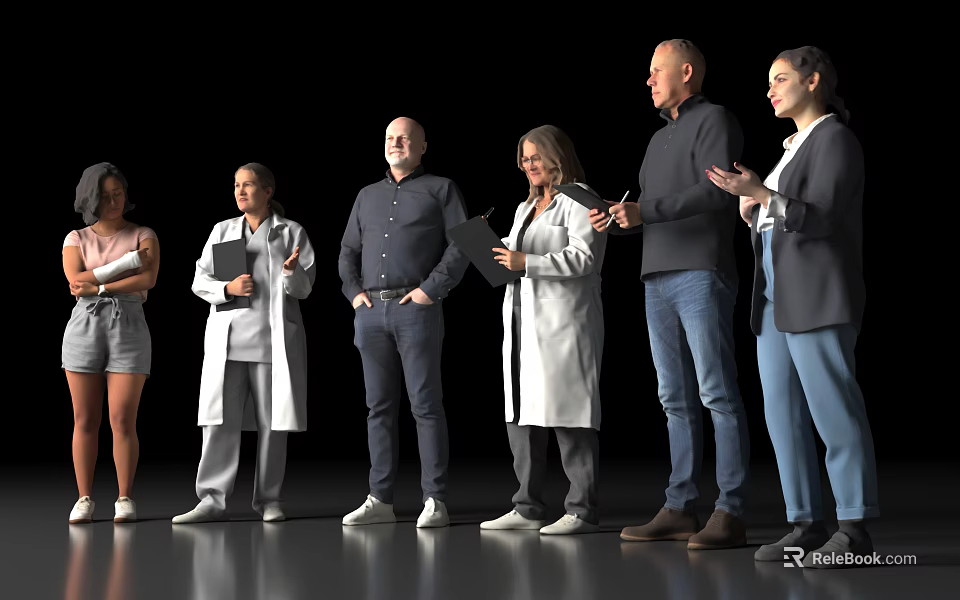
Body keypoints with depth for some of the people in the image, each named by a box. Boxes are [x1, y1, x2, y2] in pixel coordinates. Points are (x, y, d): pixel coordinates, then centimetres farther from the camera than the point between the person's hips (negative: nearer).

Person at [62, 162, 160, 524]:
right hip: (84, 327, 1)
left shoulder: (144, 236, 7)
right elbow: (76, 282, -7)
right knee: (85, 420, 2)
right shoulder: (76, 239, 9)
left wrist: (98, 286, -11)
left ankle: (125, 500, 4)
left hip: (129, 328, -1)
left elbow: (148, 280, -10)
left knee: (123, 420, -5)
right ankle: (84, 500, 9)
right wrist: (126, 263, -11)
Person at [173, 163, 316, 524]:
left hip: (273, 340, -2)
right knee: (220, 420, -5)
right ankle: (212, 500, -3)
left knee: (271, 423, 3)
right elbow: (200, 281, 10)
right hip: (227, 340, 2)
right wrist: (228, 288, -10)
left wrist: (291, 272, -21)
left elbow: (304, 288, 1)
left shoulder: (291, 232, 7)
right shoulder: (222, 231, 14)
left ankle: (268, 499, 12)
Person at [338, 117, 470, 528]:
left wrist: (432, 288, -11)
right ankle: (379, 500, 9)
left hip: (416, 309, -5)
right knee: (379, 406, 6)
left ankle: (435, 501, -4)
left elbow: (461, 244, -3)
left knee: (425, 405, -6)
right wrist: (353, 292, 7)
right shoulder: (367, 196, 22)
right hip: (370, 310, 5)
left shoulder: (440, 189, 7)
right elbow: (348, 251, 23)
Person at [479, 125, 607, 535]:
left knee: (567, 413, -9)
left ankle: (582, 511, -5)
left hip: (563, 321, -9)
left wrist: (526, 262, -20)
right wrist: (496, 251, 2)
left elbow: (583, 256, -15)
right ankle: (528, 508, 11)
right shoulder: (525, 208, 25)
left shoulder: (578, 200, -2)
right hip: (522, 322, 9)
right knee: (520, 413, 6)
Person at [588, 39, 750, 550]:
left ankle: (730, 513, -10)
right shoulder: (659, 139, 25)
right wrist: (617, 220, 7)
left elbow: (715, 191, -14)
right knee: (676, 399, 7)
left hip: (701, 273, -8)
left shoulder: (713, 120, 0)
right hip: (657, 278, 8)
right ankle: (680, 509, 9)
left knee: (717, 392, -10)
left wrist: (645, 210, -15)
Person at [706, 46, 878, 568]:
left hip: (817, 297, -9)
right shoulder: (794, 146, 22)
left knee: (833, 411, -8)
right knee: (783, 414, 6)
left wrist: (762, 194, -24)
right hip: (777, 297, 9)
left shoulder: (834, 139, -5)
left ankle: (854, 530, -3)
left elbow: (821, 219, -15)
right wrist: (752, 212, 6)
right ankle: (806, 524, 11)